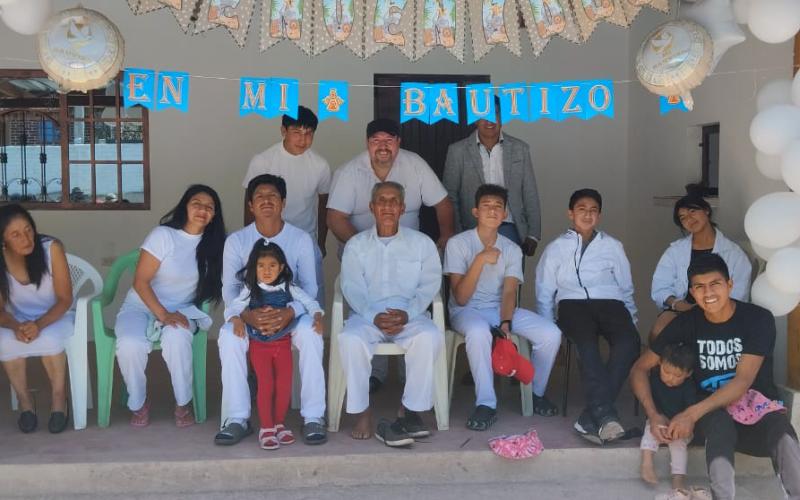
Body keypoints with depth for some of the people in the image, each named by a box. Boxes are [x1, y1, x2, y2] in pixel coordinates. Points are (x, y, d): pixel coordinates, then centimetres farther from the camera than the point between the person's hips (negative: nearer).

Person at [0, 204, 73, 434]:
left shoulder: (51, 248, -20)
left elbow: (65, 299, -17)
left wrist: (40, 324, -34)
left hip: (55, 318, -2)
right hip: (18, 321, 2)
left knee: (49, 339, -35)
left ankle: (59, 396, -9)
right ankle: (24, 399, -7)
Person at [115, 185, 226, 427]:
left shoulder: (212, 243, 0)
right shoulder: (163, 235, -11)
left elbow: (210, 286, 6)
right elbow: (140, 282, -12)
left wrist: (179, 313, -11)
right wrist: (163, 314, -22)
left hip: (182, 309, 2)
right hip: (141, 306, -1)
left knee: (177, 338, -34)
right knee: (130, 344, -33)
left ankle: (183, 404, -13)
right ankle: (138, 404, -5)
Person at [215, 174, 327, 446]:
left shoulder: (300, 239, -4)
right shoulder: (236, 241, -2)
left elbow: (309, 286, -9)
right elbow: (229, 288, -7)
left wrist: (290, 312, -30)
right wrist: (246, 315, -29)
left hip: (290, 313, -1)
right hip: (250, 314, 1)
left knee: (310, 332, -33)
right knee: (229, 335, -31)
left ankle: (313, 417, -24)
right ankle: (238, 418, -23)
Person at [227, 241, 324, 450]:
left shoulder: (288, 288, 1)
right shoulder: (250, 291, -1)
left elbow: (310, 302, 0)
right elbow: (231, 309, -8)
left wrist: (318, 317, -19)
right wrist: (237, 321, -29)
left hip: (283, 342, 2)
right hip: (259, 344, -2)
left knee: (284, 383, -4)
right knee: (266, 384, -11)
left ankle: (280, 423, 13)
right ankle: (266, 427, 1)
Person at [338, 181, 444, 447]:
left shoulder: (422, 243, 11)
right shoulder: (356, 245, 12)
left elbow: (429, 284, 1)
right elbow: (352, 288, 1)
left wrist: (407, 313, -17)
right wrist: (373, 317, -18)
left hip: (410, 316, 0)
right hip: (367, 316, 0)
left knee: (430, 336, -31)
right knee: (350, 339, -31)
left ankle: (410, 411, -21)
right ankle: (362, 414, -20)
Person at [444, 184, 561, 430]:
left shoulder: (512, 249, 6)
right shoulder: (457, 243, -6)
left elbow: (509, 293, -6)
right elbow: (461, 298, -13)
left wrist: (505, 323, -26)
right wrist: (480, 260, -24)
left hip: (501, 309, 4)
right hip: (466, 310, -4)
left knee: (551, 333, -18)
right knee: (479, 331, -40)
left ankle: (536, 393, 6)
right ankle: (486, 404, -27)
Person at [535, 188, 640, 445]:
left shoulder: (612, 246, 22)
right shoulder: (556, 248, 18)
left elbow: (626, 289, 24)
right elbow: (544, 294, 17)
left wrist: (631, 320, 10)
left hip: (609, 303, 1)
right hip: (573, 304, -1)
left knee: (629, 341, -32)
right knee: (587, 344, -36)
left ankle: (591, 415, -35)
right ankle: (604, 414, -42)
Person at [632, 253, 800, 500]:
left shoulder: (758, 319, -9)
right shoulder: (687, 323, -2)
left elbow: (743, 381, -18)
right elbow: (640, 368, 2)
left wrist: (693, 413, -29)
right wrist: (653, 415, -15)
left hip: (759, 410, -1)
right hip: (712, 414, 1)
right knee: (720, 422, -36)